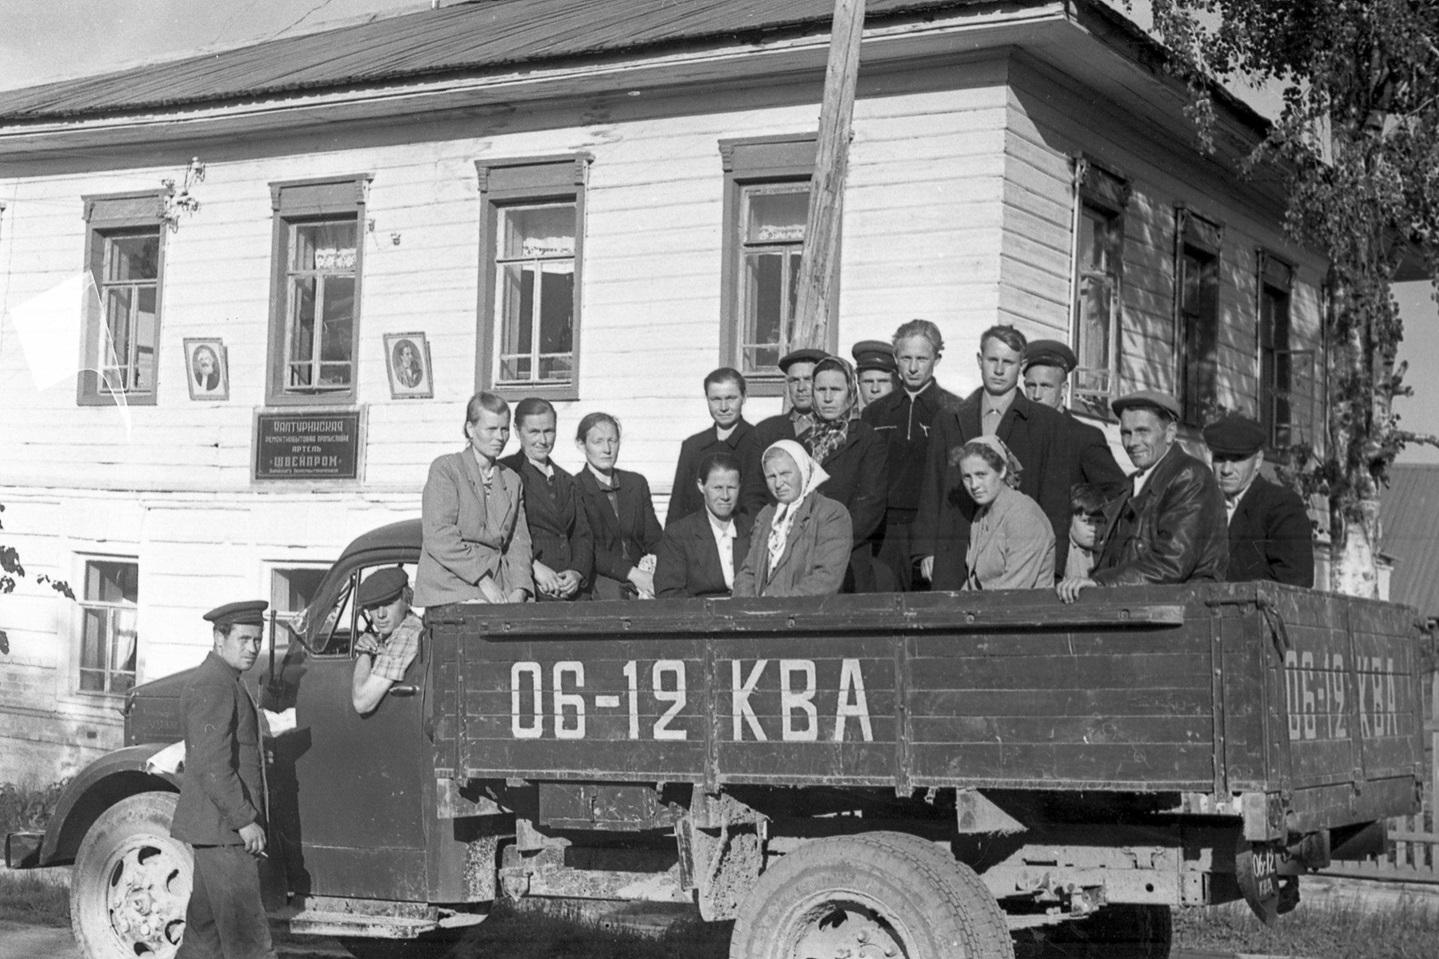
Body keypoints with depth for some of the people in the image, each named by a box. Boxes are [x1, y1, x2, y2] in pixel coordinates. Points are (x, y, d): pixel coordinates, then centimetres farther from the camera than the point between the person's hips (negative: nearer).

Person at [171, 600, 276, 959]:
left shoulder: (226, 682, 18)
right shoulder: (211, 687, -16)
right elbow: (211, 765, -23)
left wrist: (247, 817, 21)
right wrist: (245, 820, -21)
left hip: (221, 827, 11)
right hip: (222, 826, -11)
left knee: (206, 929, 14)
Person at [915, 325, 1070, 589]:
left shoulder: (1048, 423, 8)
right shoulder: (947, 421, 16)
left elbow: (1056, 496, 5)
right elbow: (931, 489, 15)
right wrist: (927, 549, 6)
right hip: (954, 561, 2)